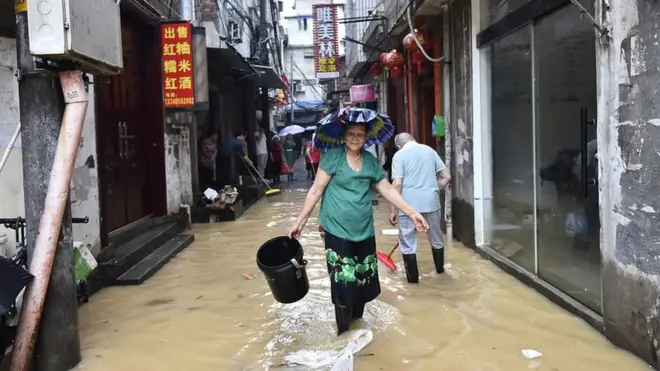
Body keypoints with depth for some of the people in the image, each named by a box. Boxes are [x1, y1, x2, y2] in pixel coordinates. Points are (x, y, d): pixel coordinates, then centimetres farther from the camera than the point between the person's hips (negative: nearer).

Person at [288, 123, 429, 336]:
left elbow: (387, 189, 10)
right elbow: (316, 190, -6)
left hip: (364, 231, 5)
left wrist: (411, 212, 4)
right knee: (343, 283, -4)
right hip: (338, 230, -5)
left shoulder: (370, 160, 8)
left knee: (364, 281, 12)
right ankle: (343, 331, 13)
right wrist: (301, 220, -7)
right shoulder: (333, 157, -7)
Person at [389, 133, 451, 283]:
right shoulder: (429, 150, 10)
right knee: (436, 238, 22)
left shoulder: (399, 155, -2)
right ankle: (440, 268, 38)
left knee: (407, 242, 9)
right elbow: (446, 176, 8)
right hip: (431, 201, 4)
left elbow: (397, 184, -11)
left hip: (410, 203, -4)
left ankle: (413, 277, 14)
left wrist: (393, 210, -7)